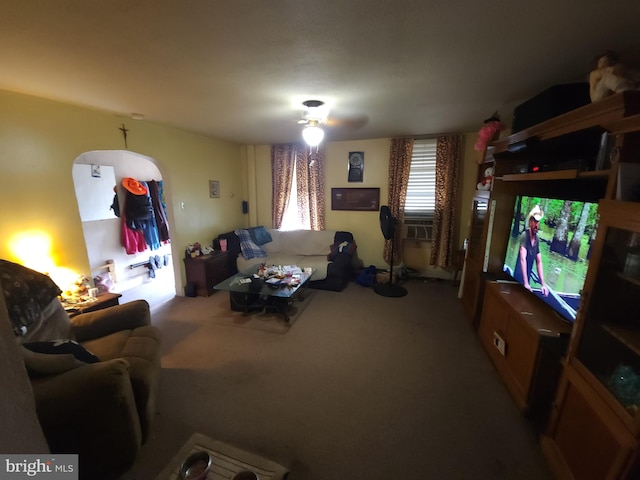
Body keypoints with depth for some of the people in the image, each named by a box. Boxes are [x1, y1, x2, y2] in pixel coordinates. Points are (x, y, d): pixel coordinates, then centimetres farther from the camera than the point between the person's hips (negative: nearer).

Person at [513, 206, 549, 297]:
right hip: (519, 278, -6)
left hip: (528, 278, 6)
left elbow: (539, 262, 5)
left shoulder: (537, 239, 2)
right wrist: (526, 283, -31)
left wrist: (543, 284, -1)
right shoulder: (524, 235, -17)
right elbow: (523, 259, -25)